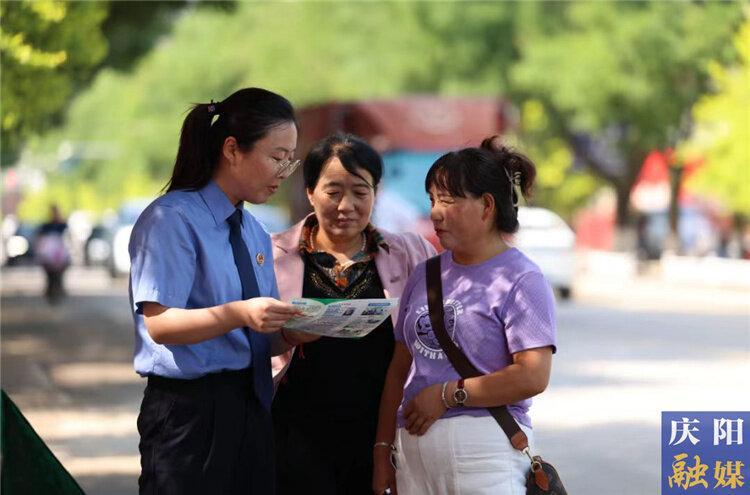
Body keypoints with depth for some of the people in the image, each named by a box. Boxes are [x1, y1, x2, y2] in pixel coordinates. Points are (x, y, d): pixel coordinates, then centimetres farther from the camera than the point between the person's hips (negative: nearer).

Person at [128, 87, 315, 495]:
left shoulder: (254, 232, 17)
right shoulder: (172, 220, -8)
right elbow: (159, 323, -18)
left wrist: (293, 332, -5)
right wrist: (239, 314, -32)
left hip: (251, 411, 7)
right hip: (190, 411, -7)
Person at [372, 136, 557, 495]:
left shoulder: (521, 280, -4)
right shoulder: (425, 275, 15)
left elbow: (533, 377, -14)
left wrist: (447, 395, -10)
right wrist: (383, 451, 11)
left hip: (484, 448, -5)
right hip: (413, 448, 6)